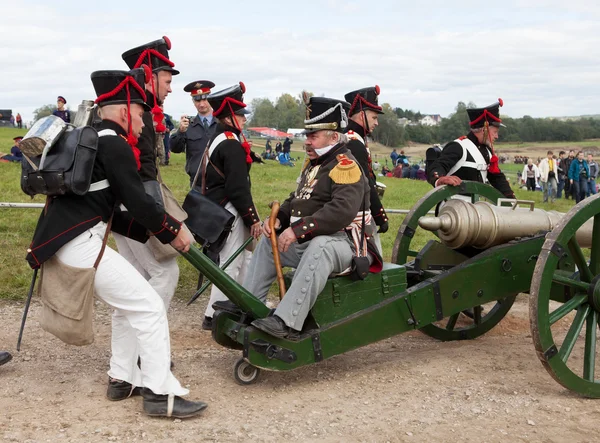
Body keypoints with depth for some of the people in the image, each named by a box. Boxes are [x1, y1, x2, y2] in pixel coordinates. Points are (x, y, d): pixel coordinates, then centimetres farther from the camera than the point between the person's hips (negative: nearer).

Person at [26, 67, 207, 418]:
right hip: (81, 243, -10)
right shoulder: (113, 143, -10)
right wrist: (172, 230, 1)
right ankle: (160, 394, -1)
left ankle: (123, 379, 27)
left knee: (129, 305, 21)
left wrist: (150, 232, 17)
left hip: (69, 239, 10)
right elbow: (137, 200, -14)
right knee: (149, 307, -6)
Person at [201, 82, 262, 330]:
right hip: (230, 211, -11)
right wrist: (252, 218, -16)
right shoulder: (232, 145, -18)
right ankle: (214, 316, 3)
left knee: (245, 258, 20)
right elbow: (238, 187, -23)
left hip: (217, 207, 11)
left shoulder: (216, 139, 14)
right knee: (231, 264, -3)